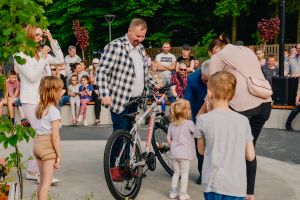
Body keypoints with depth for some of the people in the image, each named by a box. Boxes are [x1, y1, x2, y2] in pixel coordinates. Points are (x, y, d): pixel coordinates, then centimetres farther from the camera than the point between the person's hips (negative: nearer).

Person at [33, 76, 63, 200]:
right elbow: (55, 136, -18)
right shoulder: (54, 111, -15)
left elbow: (40, 129, 7)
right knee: (46, 183, -1)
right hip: (48, 146, -8)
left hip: (37, 142, 8)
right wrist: (59, 155, -11)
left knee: (42, 181, 18)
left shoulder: (39, 108, 7)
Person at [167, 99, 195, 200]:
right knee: (184, 174, 5)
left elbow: (168, 138, 6)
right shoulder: (189, 123, -12)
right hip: (185, 153, -5)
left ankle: (173, 192, 20)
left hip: (174, 153, 5)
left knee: (176, 173, 18)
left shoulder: (172, 124, 5)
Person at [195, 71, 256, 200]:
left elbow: (201, 150, 7)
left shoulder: (203, 119, -6)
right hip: (237, 185, 2)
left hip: (214, 183, -2)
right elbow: (250, 156, 4)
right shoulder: (243, 120, 0)